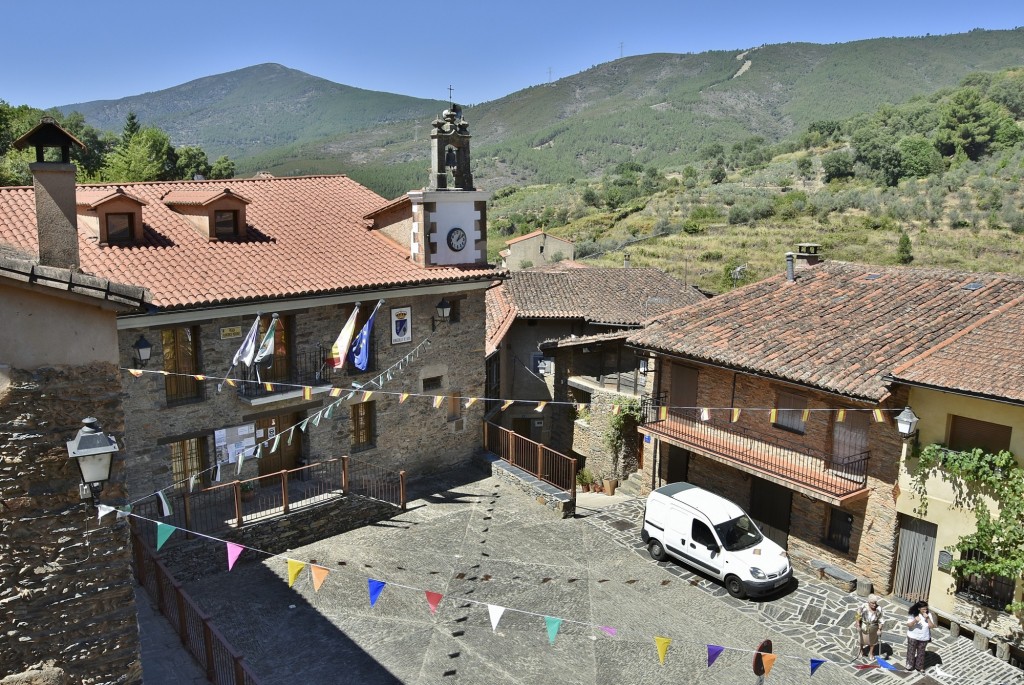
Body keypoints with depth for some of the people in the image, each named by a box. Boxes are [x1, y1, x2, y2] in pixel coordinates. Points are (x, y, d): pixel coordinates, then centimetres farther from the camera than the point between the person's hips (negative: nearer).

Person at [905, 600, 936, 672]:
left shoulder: (929, 615, -10)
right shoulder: (913, 614, -16)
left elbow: (931, 626, -13)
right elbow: (908, 625, -16)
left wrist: (928, 618, -26)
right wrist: (914, 621, -34)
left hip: (924, 638, 2)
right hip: (913, 637, -2)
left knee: (921, 652, 14)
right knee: (911, 651, 11)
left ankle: (919, 666, 30)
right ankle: (910, 664, 27)